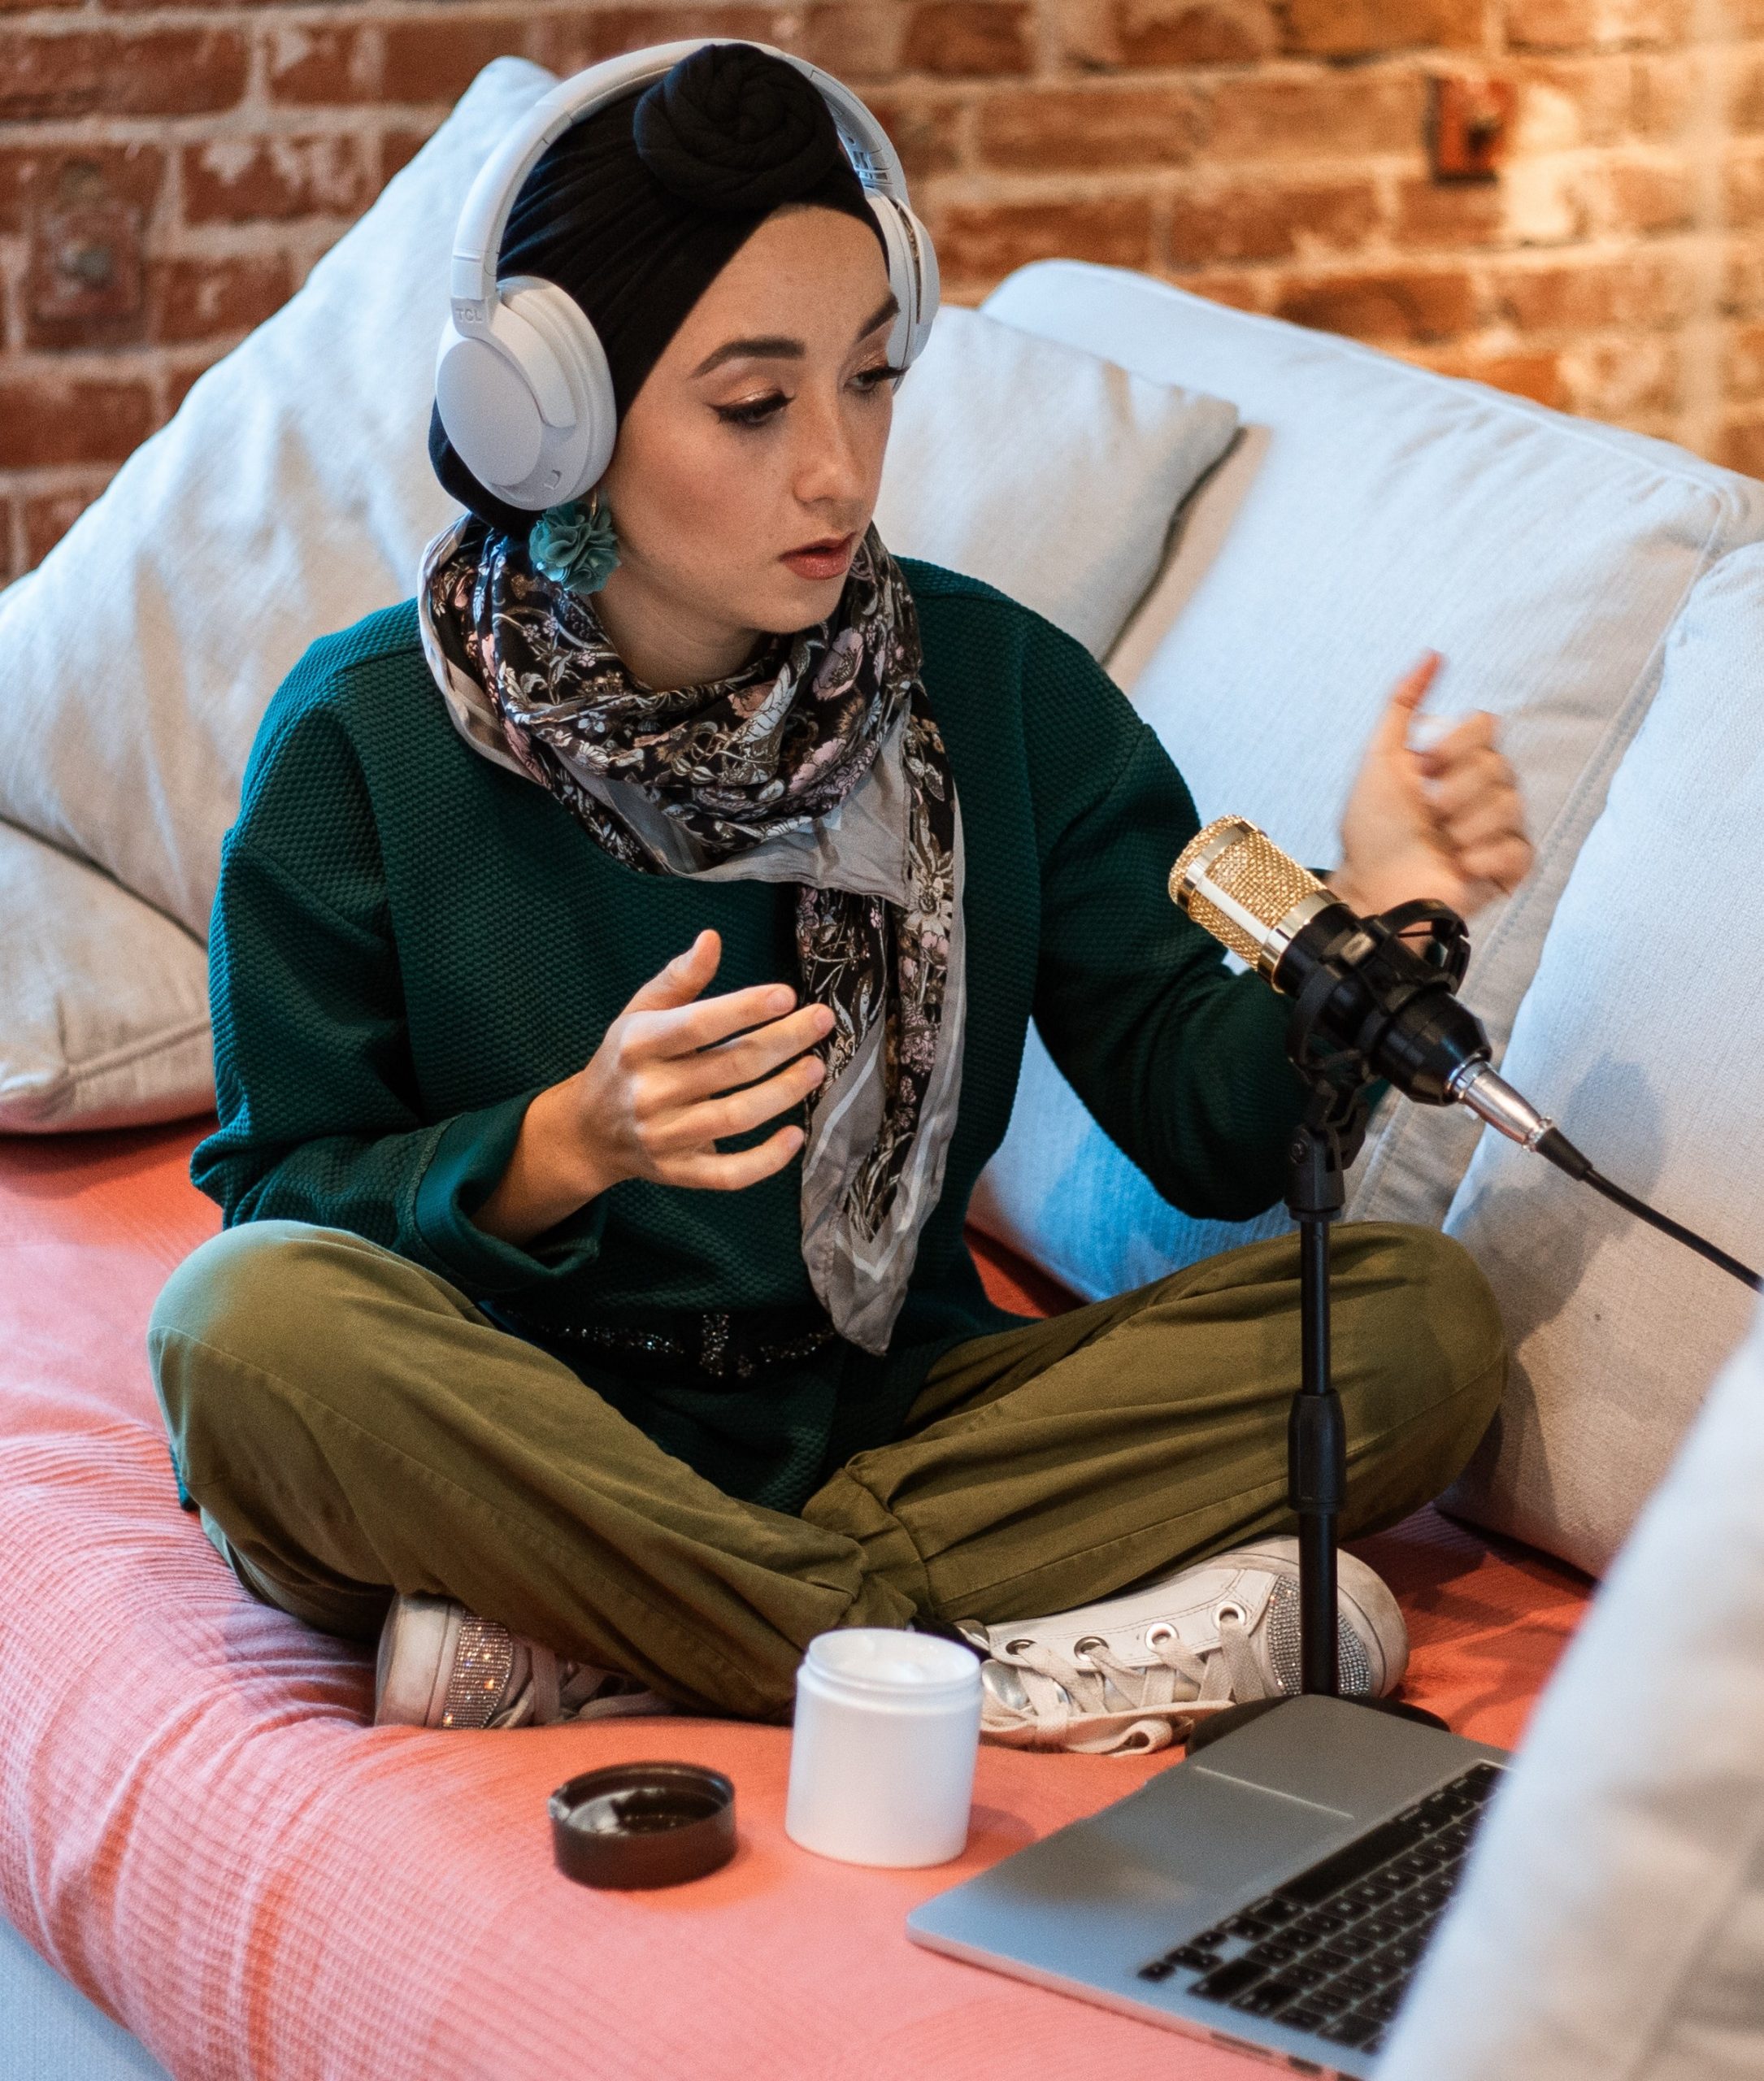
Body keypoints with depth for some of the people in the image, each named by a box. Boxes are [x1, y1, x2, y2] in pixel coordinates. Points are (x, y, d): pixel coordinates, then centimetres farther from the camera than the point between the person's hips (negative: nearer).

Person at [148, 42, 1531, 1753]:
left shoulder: (995, 683, -1)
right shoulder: (365, 741, -8)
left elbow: (1208, 1123, -2)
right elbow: (284, 1206, -6)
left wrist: (1353, 924, -22)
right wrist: (570, 1145, -24)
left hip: (886, 1411, 3)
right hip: (518, 1445, -3)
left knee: (1422, 1321, -16)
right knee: (247, 1326, -34)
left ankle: (589, 1653, -24)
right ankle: (993, 1670, -26)